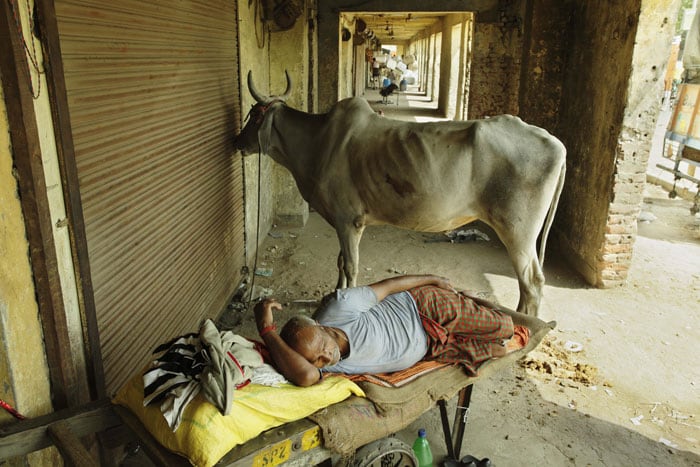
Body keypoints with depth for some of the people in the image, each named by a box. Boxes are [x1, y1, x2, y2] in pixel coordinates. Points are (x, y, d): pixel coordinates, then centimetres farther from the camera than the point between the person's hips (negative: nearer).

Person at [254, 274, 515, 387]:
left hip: (423, 306, -2)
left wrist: (432, 280, -3)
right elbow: (305, 376, -56)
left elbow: (387, 285, -18)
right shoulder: (318, 364, -29)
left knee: (503, 327, 11)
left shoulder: (341, 305, -35)